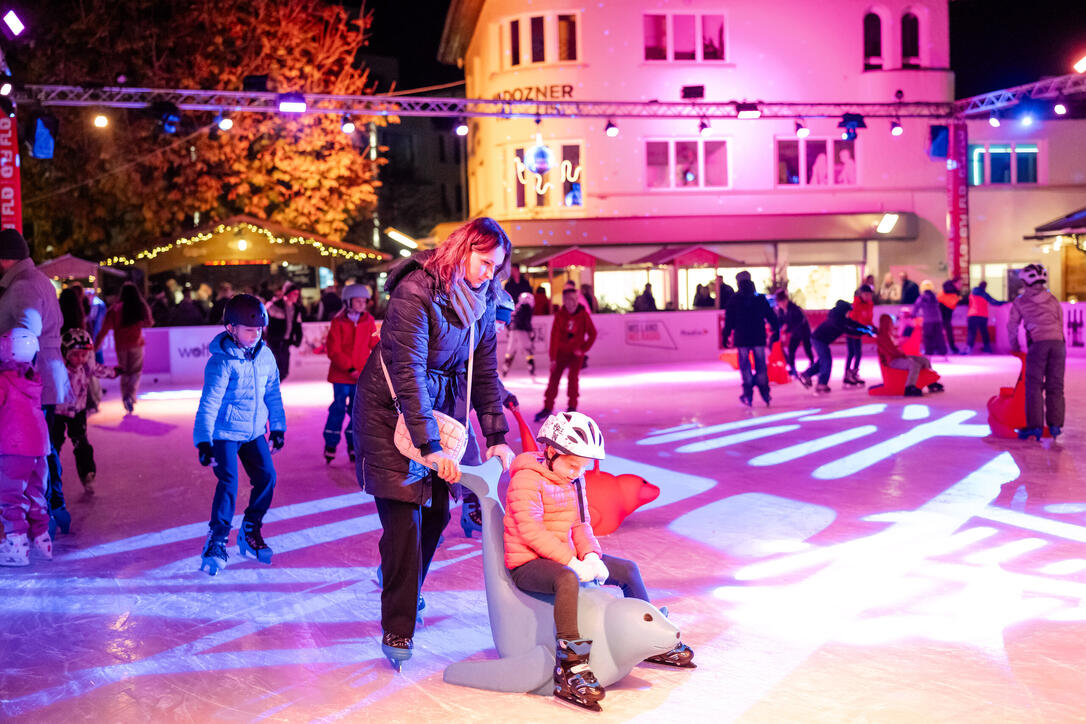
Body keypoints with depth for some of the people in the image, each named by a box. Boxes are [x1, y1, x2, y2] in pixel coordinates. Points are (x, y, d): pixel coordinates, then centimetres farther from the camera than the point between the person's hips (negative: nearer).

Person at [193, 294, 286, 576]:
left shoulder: (265, 356, 0)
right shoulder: (222, 361, -19)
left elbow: (273, 393, 13)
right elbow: (209, 402, -23)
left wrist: (278, 427, 17)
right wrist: (203, 441, -29)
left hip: (254, 432, 6)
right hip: (224, 433, -6)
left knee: (267, 477, -1)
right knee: (228, 482, -17)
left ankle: (250, 532, 19)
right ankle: (216, 542, -4)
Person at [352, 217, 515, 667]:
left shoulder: (482, 302, -1)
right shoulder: (414, 292, -23)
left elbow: (484, 373, 4)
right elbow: (408, 374, -29)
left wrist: (496, 437, -3)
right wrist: (430, 447, -33)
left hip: (437, 408, 7)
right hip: (388, 411, -7)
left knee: (436, 511, 8)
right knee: (404, 516, -11)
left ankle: (400, 582, 37)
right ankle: (397, 630, 1)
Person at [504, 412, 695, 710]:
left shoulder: (575, 481, 12)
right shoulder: (527, 479, -15)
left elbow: (581, 525, 12)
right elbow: (531, 531, -23)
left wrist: (591, 555, -9)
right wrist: (570, 561, -26)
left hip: (565, 558, 9)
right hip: (526, 565, -9)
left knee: (627, 569, 9)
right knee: (567, 579, -41)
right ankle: (570, 667, -42)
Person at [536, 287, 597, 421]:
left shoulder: (583, 314, -10)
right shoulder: (560, 315, -10)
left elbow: (592, 334, -2)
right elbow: (554, 336, -12)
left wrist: (583, 349, -7)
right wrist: (553, 358, -17)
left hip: (576, 353, -1)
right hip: (561, 352, 1)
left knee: (573, 378, -12)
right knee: (553, 379, 1)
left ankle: (572, 408, 1)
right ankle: (548, 408, 11)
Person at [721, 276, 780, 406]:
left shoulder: (734, 301, -2)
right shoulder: (760, 299, 5)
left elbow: (729, 322, -2)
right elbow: (772, 317, 7)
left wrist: (725, 337, 4)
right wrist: (776, 331, 15)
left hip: (742, 339, -2)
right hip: (759, 338, 2)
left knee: (745, 367, 4)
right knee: (760, 365, 8)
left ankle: (748, 394, 1)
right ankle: (764, 392, 5)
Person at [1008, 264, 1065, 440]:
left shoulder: (1020, 301, 10)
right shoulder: (1052, 299, 18)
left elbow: (1012, 325, 14)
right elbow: (1060, 322, 22)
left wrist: (1015, 347, 26)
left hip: (1037, 343, -3)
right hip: (1058, 342, 3)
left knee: (1034, 386, -1)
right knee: (1055, 385, 8)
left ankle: (1035, 425, -6)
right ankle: (1055, 424, 9)